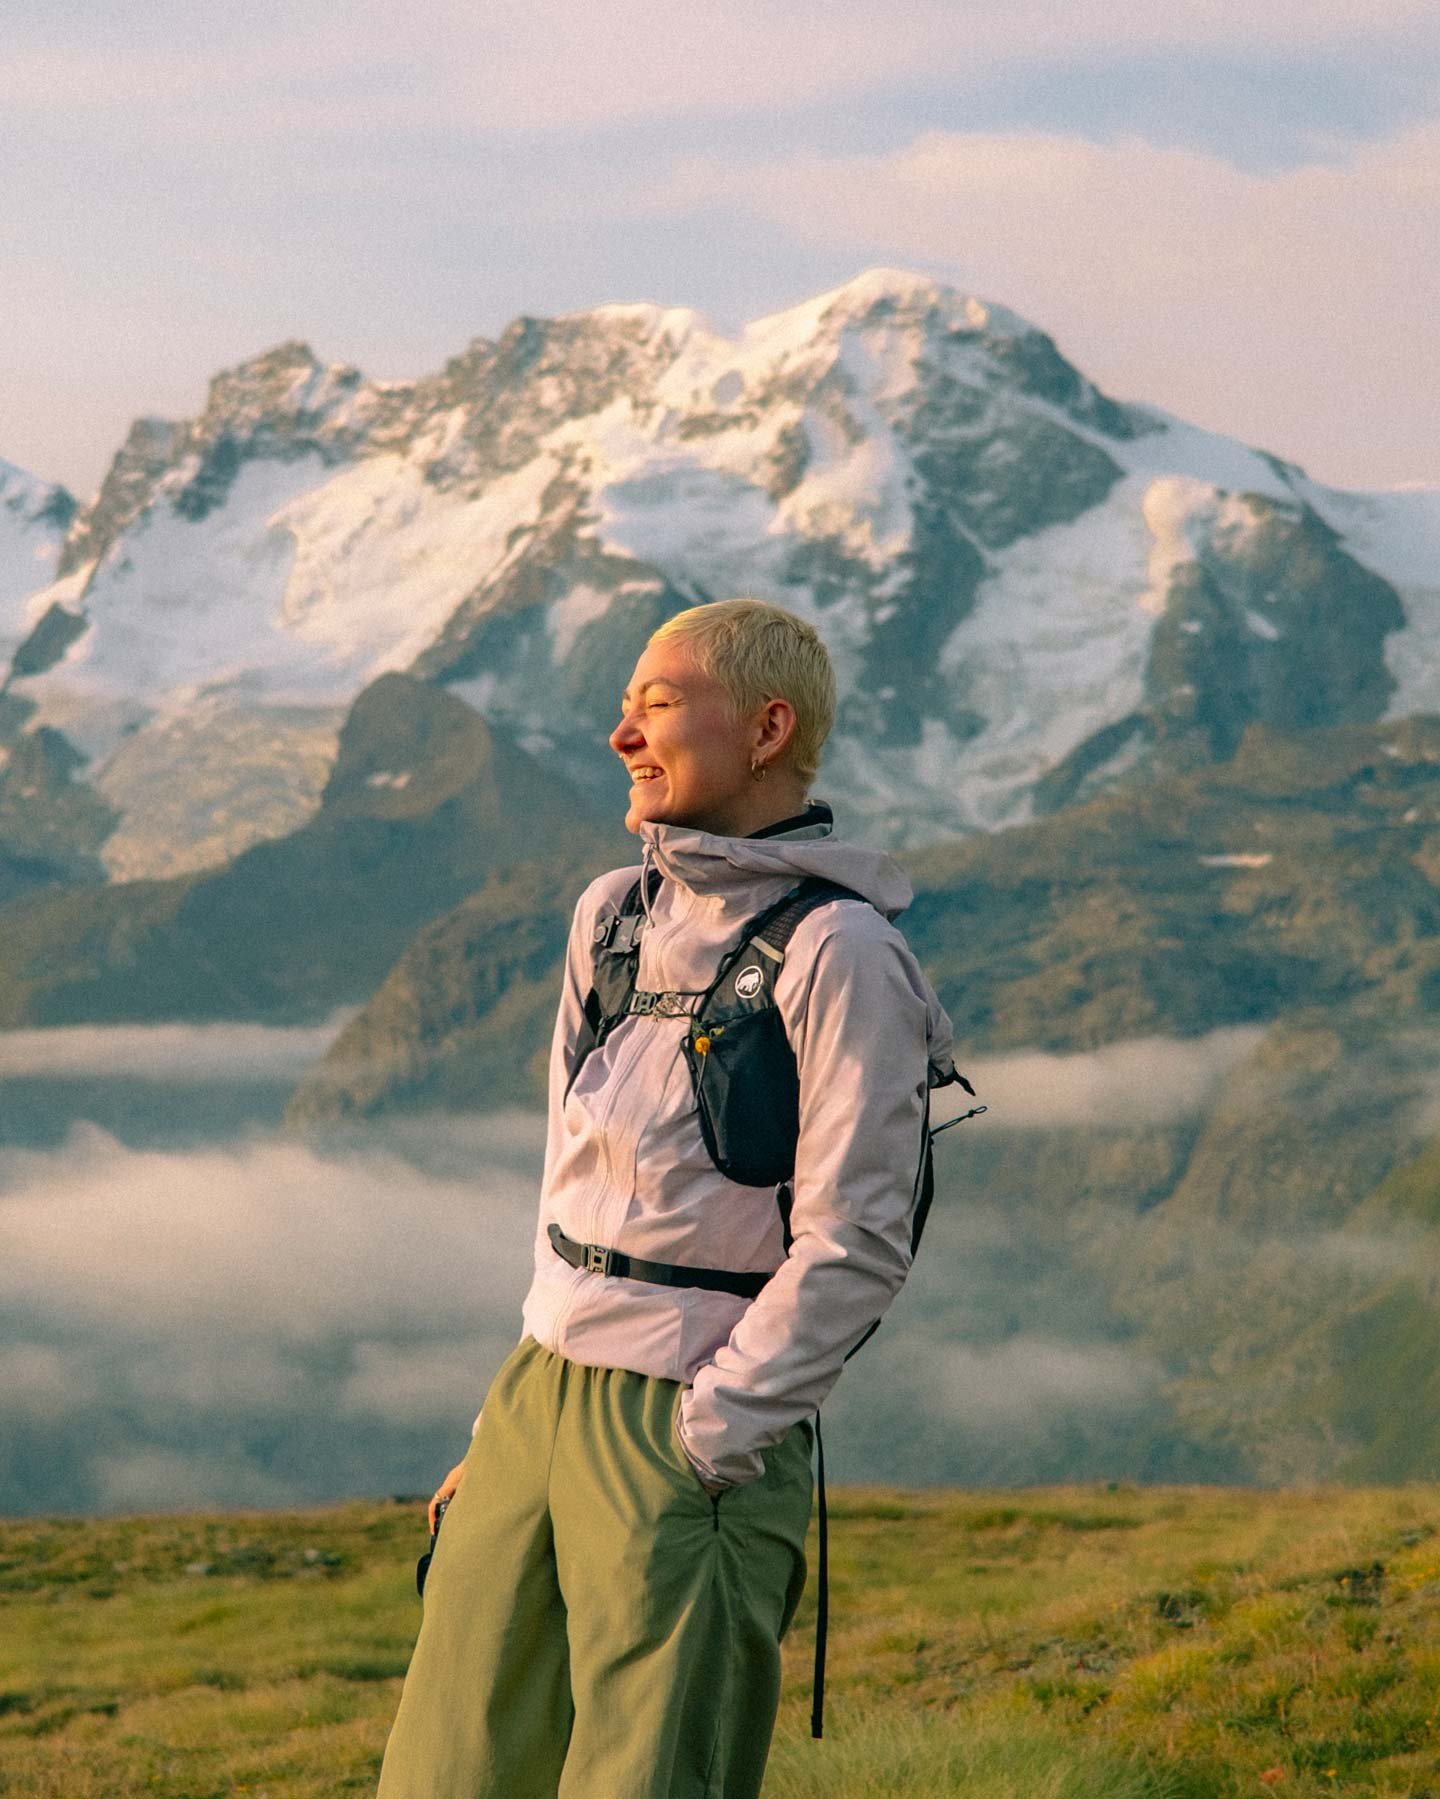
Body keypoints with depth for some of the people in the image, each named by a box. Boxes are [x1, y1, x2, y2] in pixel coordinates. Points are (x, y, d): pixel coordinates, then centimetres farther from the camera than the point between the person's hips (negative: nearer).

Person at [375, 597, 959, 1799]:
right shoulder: (616, 917, 11)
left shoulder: (841, 955, -12)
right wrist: (522, 1418, 17)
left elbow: (857, 1245, -14)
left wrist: (698, 1451, -14)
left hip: (703, 1430, -7)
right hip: (540, 1395, 7)